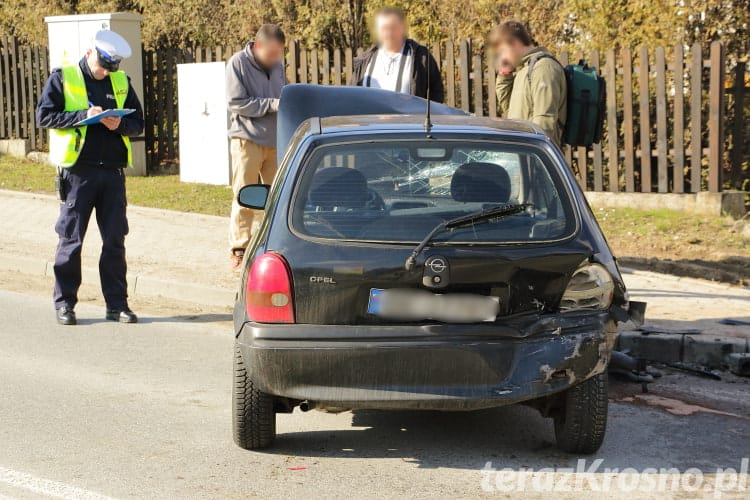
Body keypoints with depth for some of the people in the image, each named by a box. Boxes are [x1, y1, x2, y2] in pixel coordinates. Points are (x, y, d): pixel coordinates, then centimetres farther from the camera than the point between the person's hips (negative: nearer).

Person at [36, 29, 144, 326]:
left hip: (112, 171, 3)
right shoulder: (63, 77, 1)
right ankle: (65, 303, 12)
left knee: (115, 240, 5)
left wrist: (120, 124, -9)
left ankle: (117, 304, 13)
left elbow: (138, 122, 14)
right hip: (77, 171, -3)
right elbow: (44, 115, -6)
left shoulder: (121, 81, 12)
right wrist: (83, 115, -16)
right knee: (71, 239, 1)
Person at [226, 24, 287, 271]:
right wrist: (272, 104, -18)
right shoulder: (238, 63, -7)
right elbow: (236, 102, -14)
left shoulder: (277, 65, 10)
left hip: (275, 140, 5)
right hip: (248, 139, -5)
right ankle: (239, 250, 5)